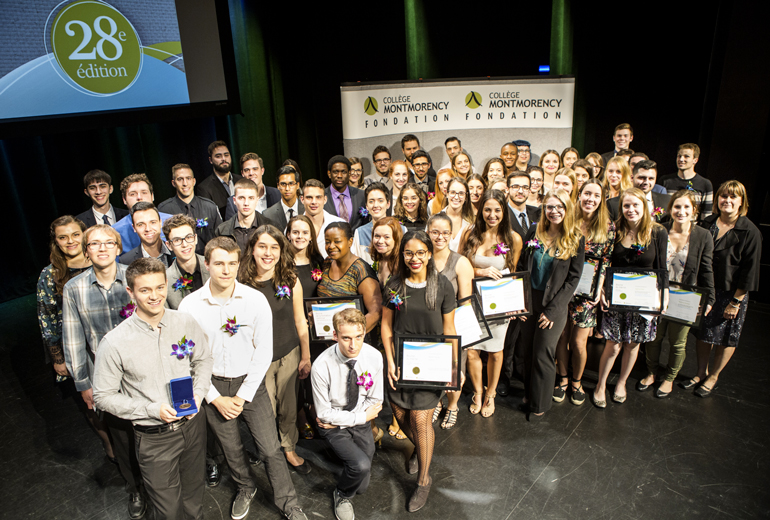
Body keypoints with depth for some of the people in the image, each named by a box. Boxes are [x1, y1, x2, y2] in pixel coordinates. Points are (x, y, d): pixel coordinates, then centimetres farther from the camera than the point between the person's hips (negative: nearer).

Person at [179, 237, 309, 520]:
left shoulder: (256, 300, -13)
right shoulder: (190, 305, -11)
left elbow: (263, 353, -8)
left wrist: (243, 396, -9)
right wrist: (216, 398, -8)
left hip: (250, 382, -1)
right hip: (212, 387, 1)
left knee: (271, 449, 2)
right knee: (231, 448, 18)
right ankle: (245, 487, 48)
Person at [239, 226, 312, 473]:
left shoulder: (291, 280, -7)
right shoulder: (242, 283, -11)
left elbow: (300, 321, 1)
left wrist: (306, 357, 5)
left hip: (289, 355, 2)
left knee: (289, 408, 16)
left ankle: (290, 449, 42)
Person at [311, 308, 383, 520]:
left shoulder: (374, 357, -19)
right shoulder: (322, 366, -28)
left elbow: (375, 400, -6)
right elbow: (324, 413, -17)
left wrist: (339, 420, -12)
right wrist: (362, 417, -17)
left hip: (361, 423, 4)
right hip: (332, 426, -3)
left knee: (362, 487, 6)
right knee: (361, 465, -26)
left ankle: (344, 450, 36)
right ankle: (342, 496, 8)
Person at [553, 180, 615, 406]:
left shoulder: (608, 227, -2)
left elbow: (606, 261, 1)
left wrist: (599, 290, -7)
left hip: (587, 292, 0)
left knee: (579, 342, 3)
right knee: (562, 338, 9)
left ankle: (576, 382, 28)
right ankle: (562, 379, 30)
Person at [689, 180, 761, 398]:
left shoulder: (750, 232, -13)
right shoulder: (707, 224, 1)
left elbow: (749, 271, -11)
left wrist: (736, 302, -12)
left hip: (732, 294, -4)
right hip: (705, 290, 4)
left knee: (726, 338, 9)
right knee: (703, 333, 13)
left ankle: (713, 376, 27)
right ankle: (701, 372, 30)